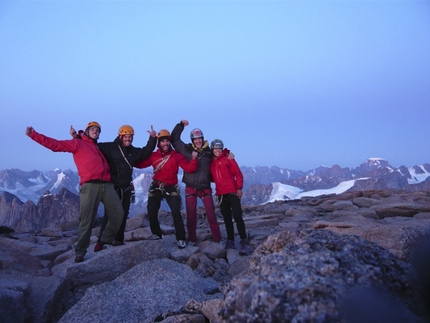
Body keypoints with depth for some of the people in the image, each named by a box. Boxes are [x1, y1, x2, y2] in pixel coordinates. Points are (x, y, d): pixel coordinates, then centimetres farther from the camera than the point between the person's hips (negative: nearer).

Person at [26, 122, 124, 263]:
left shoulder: (99, 148, 29)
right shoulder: (78, 144, 12)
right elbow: (55, 144, 5)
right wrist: (33, 134, -1)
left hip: (107, 185, 6)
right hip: (90, 186, -5)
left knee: (118, 213, 0)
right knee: (87, 220, -5)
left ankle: (105, 242, 16)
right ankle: (80, 251, 8)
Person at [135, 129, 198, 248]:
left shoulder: (176, 155, -5)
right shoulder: (153, 156, 1)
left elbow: (189, 168, -11)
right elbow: (140, 164, 0)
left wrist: (193, 159, -28)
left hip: (171, 188, -3)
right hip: (156, 187, 3)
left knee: (176, 213, -14)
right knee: (151, 213, 9)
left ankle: (181, 239, -2)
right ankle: (156, 234, 32)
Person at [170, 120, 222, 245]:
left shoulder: (208, 152, 3)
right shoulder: (187, 149, 2)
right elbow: (174, 139, 2)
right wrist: (181, 125, -1)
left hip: (205, 188, 0)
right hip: (190, 188, 0)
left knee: (211, 215, 0)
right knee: (191, 215, 9)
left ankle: (217, 239, 10)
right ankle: (192, 239, 24)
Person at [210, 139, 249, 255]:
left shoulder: (228, 158, -2)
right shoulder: (212, 163, 12)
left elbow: (238, 173, -5)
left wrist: (239, 188, -10)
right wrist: (217, 192, 8)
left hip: (232, 192, -5)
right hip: (221, 194, 5)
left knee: (238, 217, -8)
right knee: (227, 219, 10)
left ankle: (244, 242, -3)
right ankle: (230, 241, 17)